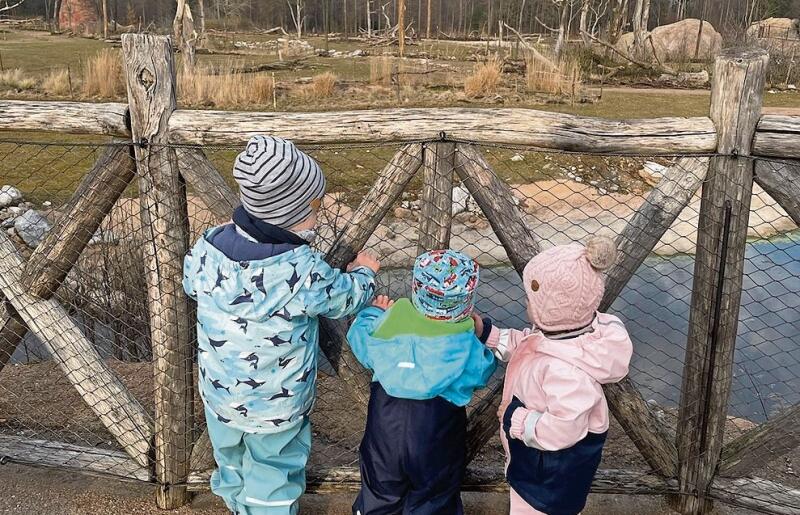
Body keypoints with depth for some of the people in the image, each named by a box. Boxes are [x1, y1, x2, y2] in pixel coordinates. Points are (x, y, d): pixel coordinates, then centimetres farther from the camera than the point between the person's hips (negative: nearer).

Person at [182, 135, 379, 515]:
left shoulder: (208, 247, -20)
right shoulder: (302, 271, -33)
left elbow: (191, 284, 3)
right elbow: (346, 297, -12)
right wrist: (364, 272, 9)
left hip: (219, 393, 5)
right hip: (277, 405, -5)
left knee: (232, 466, 32)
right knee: (273, 482, 22)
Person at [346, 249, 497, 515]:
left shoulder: (391, 319, -17)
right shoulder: (465, 344, -21)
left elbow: (359, 340, 0)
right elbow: (481, 372, -4)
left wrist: (374, 311, 17)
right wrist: (482, 332, 6)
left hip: (386, 434, 2)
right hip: (437, 443, -2)